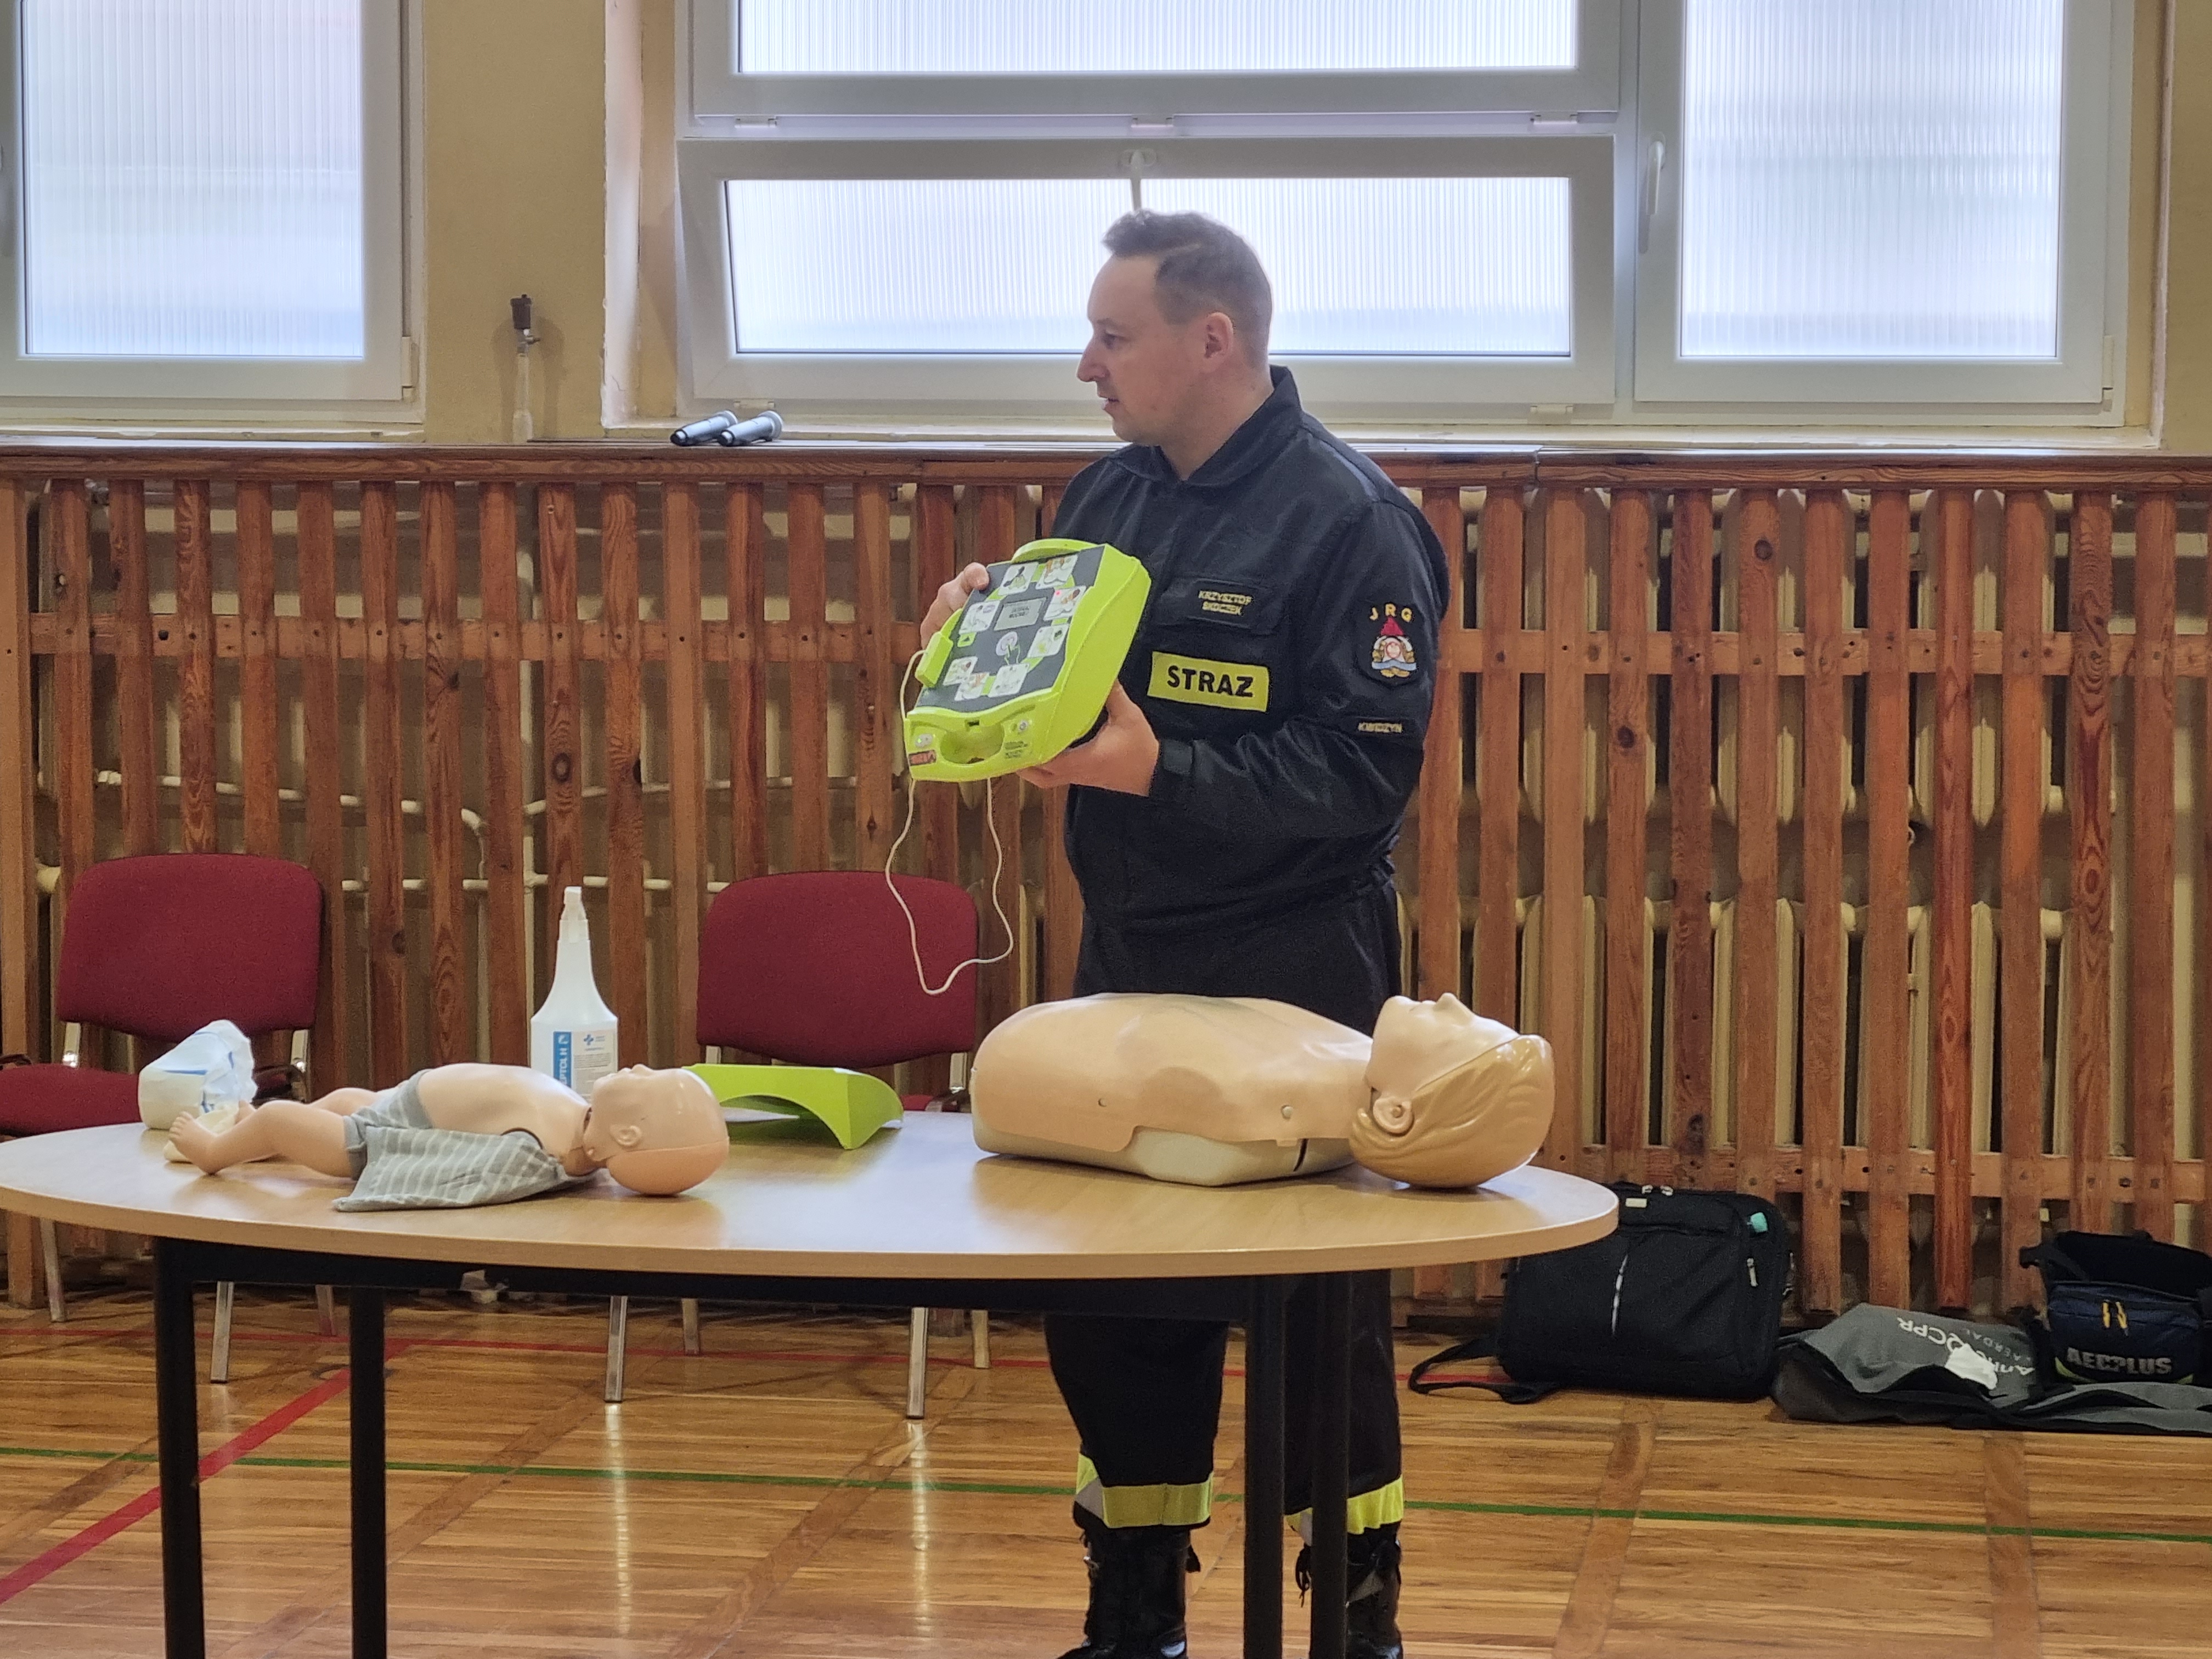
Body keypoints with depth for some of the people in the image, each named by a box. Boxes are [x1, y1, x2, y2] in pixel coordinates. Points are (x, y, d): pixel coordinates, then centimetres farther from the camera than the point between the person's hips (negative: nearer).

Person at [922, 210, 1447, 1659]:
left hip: (1295, 983, -7)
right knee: (1110, 1302, 12)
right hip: (1128, 961, 7)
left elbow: (1366, 774, -19)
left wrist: (1159, 770, -27)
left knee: (1323, 1315, 2)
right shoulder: (1109, 496, 9)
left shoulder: (1349, 523, -13)